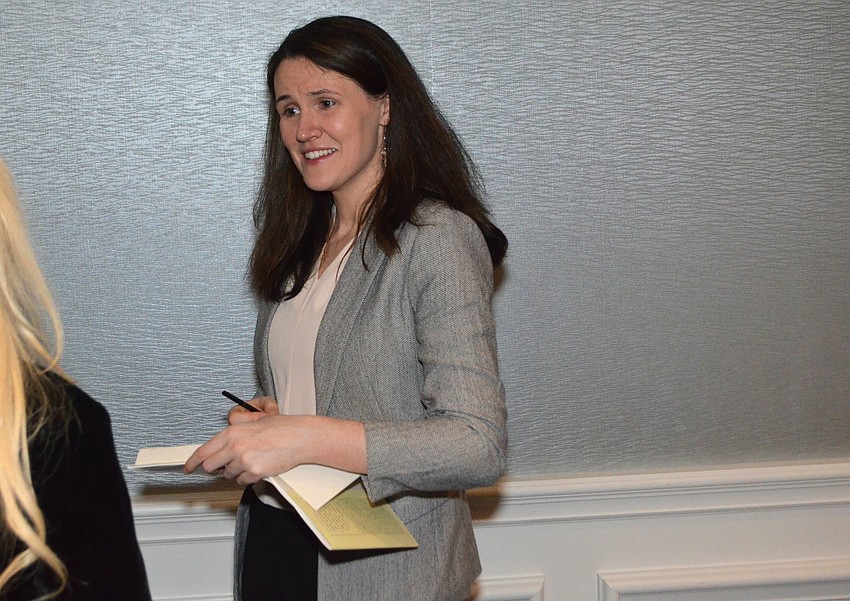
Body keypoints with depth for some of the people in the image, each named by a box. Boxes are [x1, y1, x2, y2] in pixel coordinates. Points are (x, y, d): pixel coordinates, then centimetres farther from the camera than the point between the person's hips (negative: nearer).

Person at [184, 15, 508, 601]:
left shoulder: (439, 239, -17)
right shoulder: (303, 242, 7)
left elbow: (480, 446, -25)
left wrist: (306, 438, -32)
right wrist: (262, 417, -2)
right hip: (273, 543, 7)